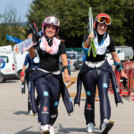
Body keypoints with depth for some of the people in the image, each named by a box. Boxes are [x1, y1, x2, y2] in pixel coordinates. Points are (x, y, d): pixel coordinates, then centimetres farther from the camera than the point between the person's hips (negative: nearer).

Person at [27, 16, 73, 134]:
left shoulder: (60, 44, 7)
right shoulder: (39, 42, 3)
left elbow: (64, 58, -5)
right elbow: (33, 55, -11)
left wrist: (66, 72, -21)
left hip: (55, 76, 2)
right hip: (41, 75, -2)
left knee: (54, 104, 6)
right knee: (45, 98, -24)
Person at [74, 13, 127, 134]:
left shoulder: (109, 40, 2)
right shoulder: (88, 37, -7)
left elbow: (114, 55, 15)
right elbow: (85, 50, -28)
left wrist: (121, 71, 20)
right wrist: (88, 40, -48)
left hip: (103, 69, 1)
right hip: (89, 69, -1)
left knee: (103, 93, -21)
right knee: (90, 97, 5)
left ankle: (105, 121, -36)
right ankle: (90, 123, 21)